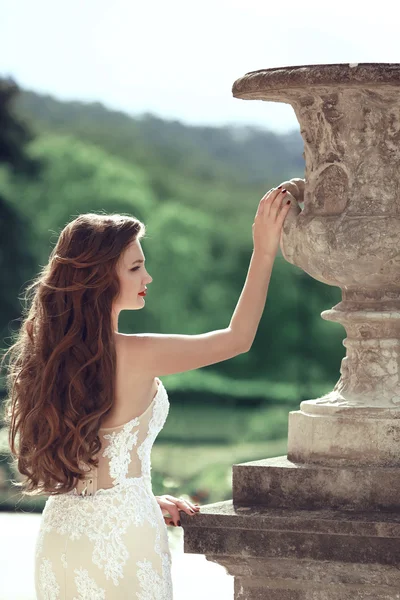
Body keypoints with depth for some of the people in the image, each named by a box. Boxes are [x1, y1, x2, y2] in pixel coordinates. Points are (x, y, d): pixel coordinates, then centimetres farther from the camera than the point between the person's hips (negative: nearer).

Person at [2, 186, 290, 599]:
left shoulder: (48, 351, 4)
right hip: (120, 537, -7)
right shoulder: (133, 356, -17)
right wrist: (264, 251, -1)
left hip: (59, 534, 7)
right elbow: (238, 338, -6)